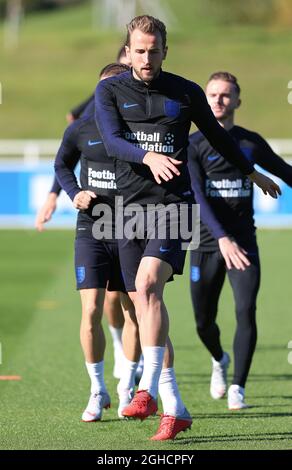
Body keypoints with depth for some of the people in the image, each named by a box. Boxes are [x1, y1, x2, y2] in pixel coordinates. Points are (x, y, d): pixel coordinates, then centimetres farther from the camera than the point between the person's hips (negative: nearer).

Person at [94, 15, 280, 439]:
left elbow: (216, 135, 20)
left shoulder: (186, 93, 5)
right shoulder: (110, 91, 4)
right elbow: (112, 141, -11)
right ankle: (174, 409, 9)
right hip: (131, 205, 3)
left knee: (148, 285, -25)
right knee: (143, 302, 2)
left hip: (174, 202, -3)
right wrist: (149, 157, -30)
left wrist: (253, 173, 32)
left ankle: (148, 390, -27)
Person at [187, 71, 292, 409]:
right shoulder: (193, 145, -2)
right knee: (204, 321, 5)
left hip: (243, 243, 1)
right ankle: (219, 360, 38)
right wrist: (222, 238, -27)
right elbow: (197, 195, -14)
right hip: (207, 244, -1)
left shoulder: (251, 143, 7)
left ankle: (238, 388, -9)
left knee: (245, 311, -16)